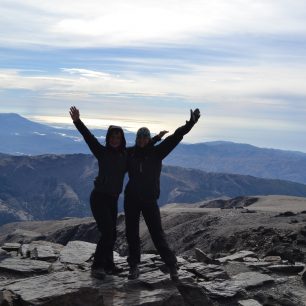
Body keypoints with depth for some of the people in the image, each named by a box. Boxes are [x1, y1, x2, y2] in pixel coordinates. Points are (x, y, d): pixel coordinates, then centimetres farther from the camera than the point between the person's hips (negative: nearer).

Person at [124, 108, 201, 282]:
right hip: (131, 199, 3)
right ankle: (134, 266, 18)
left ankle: (172, 266, 1)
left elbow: (175, 137, -12)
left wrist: (190, 123, -21)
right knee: (132, 234, 7)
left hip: (150, 200, -3)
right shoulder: (130, 153, 3)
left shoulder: (157, 152, -3)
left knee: (157, 234, -5)